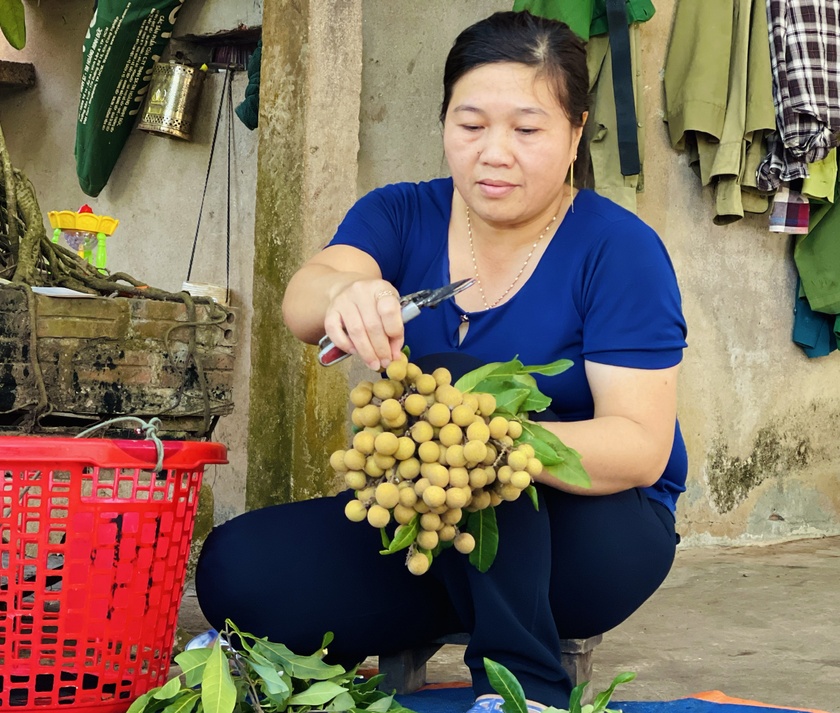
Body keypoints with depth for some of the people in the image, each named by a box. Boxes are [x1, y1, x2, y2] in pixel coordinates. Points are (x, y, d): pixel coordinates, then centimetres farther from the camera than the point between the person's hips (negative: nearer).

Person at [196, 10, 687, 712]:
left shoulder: (619, 248, -10)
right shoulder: (401, 215, 1)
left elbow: (642, 447, -20)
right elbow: (302, 303, -20)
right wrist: (346, 293, -45)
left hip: (592, 530, -3)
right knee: (235, 569, -20)